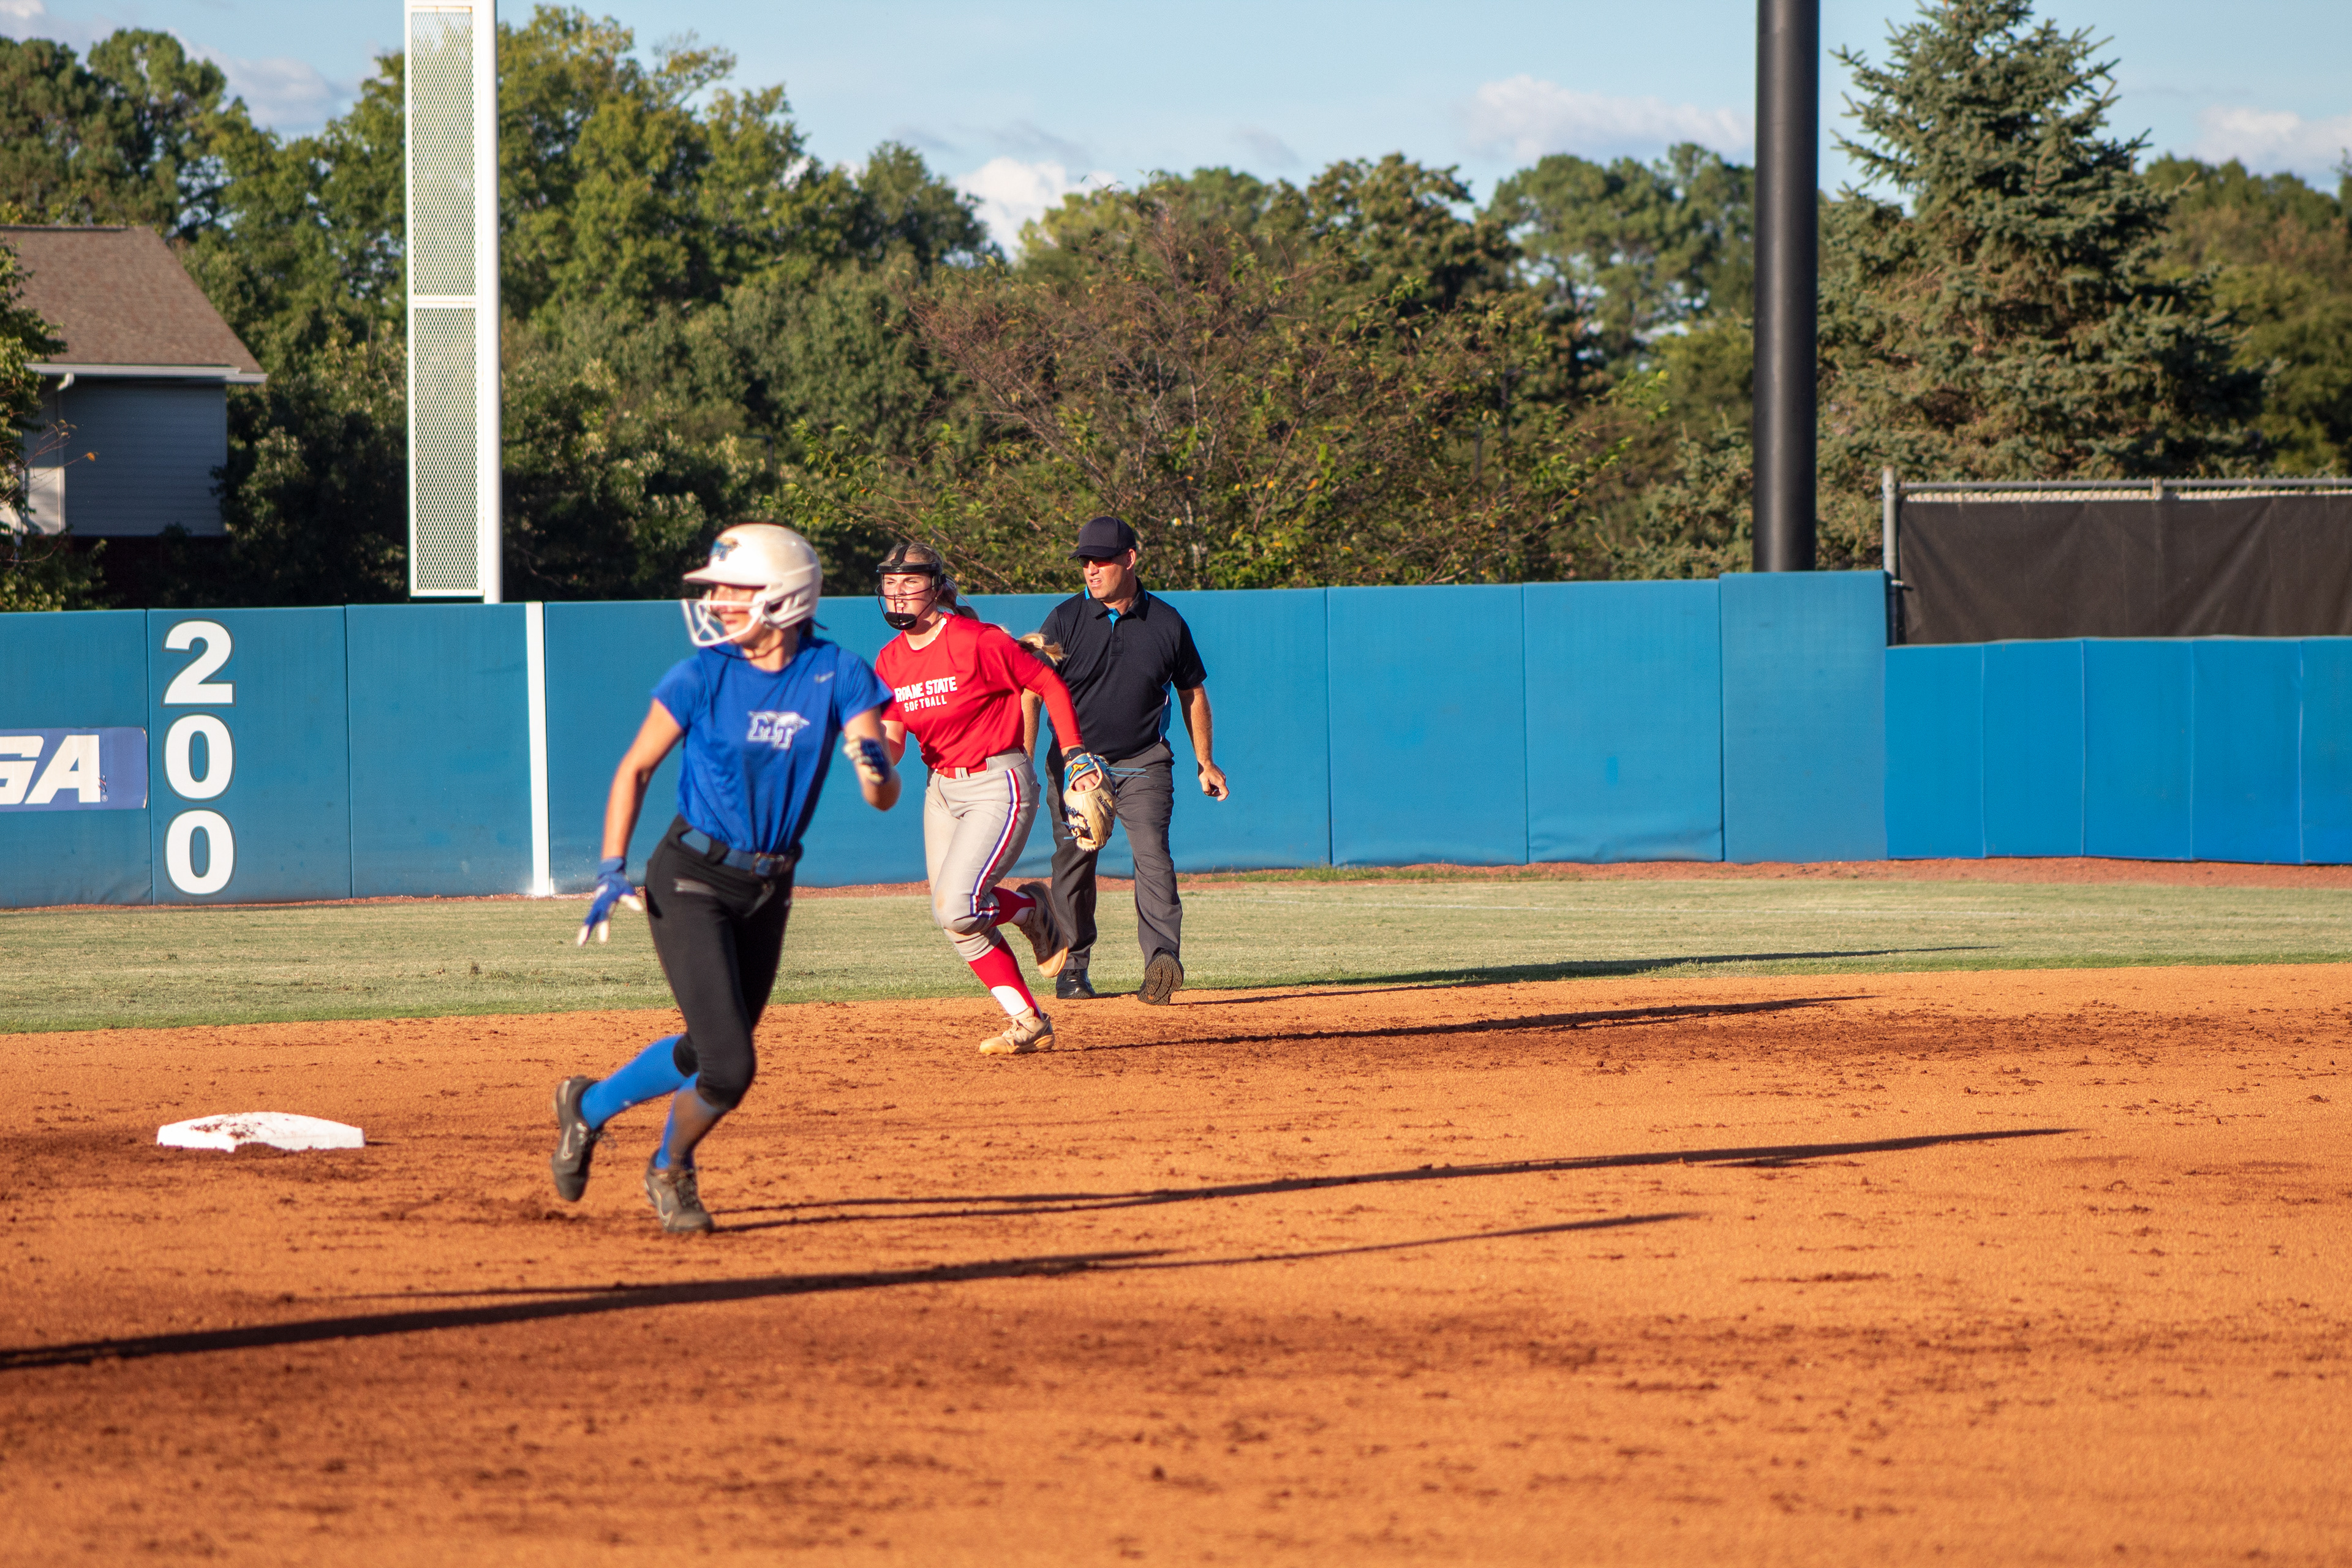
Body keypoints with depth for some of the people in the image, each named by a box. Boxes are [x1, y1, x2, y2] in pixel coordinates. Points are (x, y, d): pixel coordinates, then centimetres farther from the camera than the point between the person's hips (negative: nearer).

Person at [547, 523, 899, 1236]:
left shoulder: (838, 676, -9)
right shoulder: (703, 676, -13)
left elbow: (883, 798, -14)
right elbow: (636, 767, -1)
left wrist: (875, 768, -37)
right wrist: (612, 870, -10)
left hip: (767, 891, 4)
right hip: (689, 883, -4)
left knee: (710, 1055, 17)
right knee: (729, 1068, -12)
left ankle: (588, 1105, 42)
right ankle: (671, 1171, 17)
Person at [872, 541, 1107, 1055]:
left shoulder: (978, 642, -15)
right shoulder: (891, 660, 4)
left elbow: (1050, 685, -7)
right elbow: (893, 746, 3)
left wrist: (1077, 756, -11)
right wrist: (877, 741, -21)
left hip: (998, 785, -7)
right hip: (941, 792, 7)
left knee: (955, 908, -21)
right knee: (957, 924, 4)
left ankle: (1030, 908, 11)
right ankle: (1029, 1022, 14)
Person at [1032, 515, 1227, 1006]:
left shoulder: (1167, 623, 2)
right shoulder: (1065, 620, -2)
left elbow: (1192, 692, 14)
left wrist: (1205, 763, 14)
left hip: (1143, 764, -1)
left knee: (1152, 854, -17)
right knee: (1073, 864, 4)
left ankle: (1163, 959, -27)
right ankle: (1073, 965, 19)